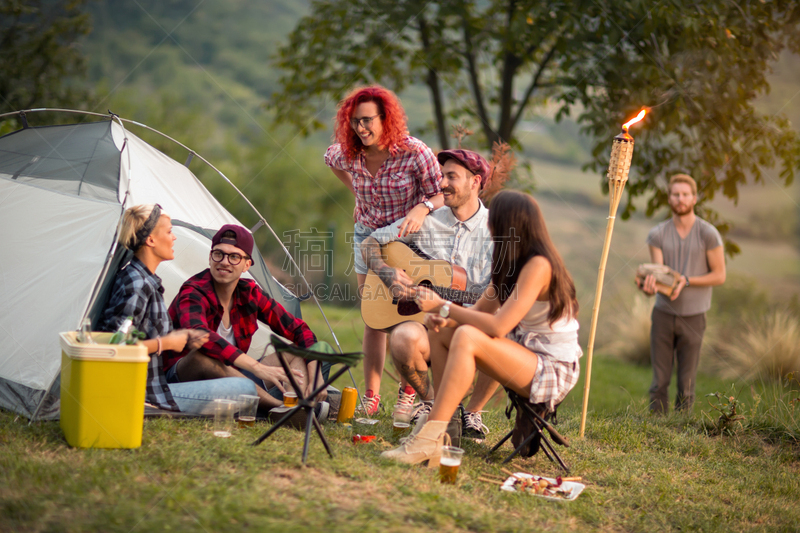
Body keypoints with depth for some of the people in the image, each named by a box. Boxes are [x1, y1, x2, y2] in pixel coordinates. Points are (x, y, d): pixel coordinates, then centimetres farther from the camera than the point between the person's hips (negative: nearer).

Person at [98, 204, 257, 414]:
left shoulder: (147, 279, 12)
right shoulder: (136, 284, -19)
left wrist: (177, 336, 7)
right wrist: (165, 343, -15)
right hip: (145, 394, -11)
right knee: (246, 389, -11)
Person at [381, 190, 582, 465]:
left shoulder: (538, 266, -21)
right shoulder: (512, 263, 10)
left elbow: (498, 326, -29)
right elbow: (480, 311, 13)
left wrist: (443, 306, -20)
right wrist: (444, 316, -9)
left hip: (553, 371, -10)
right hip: (524, 354, 10)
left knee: (467, 337, -31)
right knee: (441, 330, 4)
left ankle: (429, 440, -31)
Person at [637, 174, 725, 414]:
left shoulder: (708, 234, -4)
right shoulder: (658, 234, 1)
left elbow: (719, 276, -2)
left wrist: (686, 280, -16)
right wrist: (650, 285, -32)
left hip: (693, 315, -1)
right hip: (663, 313, 1)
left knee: (686, 382, 1)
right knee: (659, 380, 1)